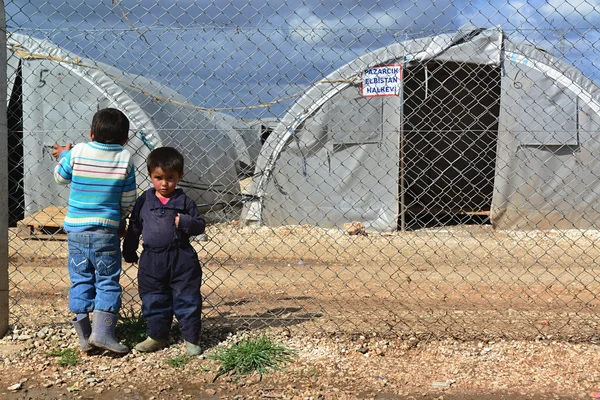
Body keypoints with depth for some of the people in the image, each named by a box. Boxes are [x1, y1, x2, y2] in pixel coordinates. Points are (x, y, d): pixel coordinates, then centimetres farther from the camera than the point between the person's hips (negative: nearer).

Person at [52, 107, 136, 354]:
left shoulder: (77, 153, -4)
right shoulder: (124, 159, -4)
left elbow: (61, 177, 14)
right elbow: (129, 200, 2)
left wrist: (63, 155, 32)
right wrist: (121, 220, 20)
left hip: (76, 228, 2)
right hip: (106, 230, -2)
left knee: (81, 279, 11)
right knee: (108, 282, 6)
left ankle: (84, 335, 9)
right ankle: (102, 331, -5)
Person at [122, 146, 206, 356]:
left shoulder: (184, 201, -1)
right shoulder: (144, 201, 4)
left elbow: (200, 224, -1)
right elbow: (134, 228, 12)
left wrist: (185, 222, -20)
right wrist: (129, 252, 14)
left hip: (181, 259, -2)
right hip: (151, 259, 2)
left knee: (187, 300, 1)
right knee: (153, 301, 10)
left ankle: (191, 339, 10)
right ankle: (156, 337, 24)